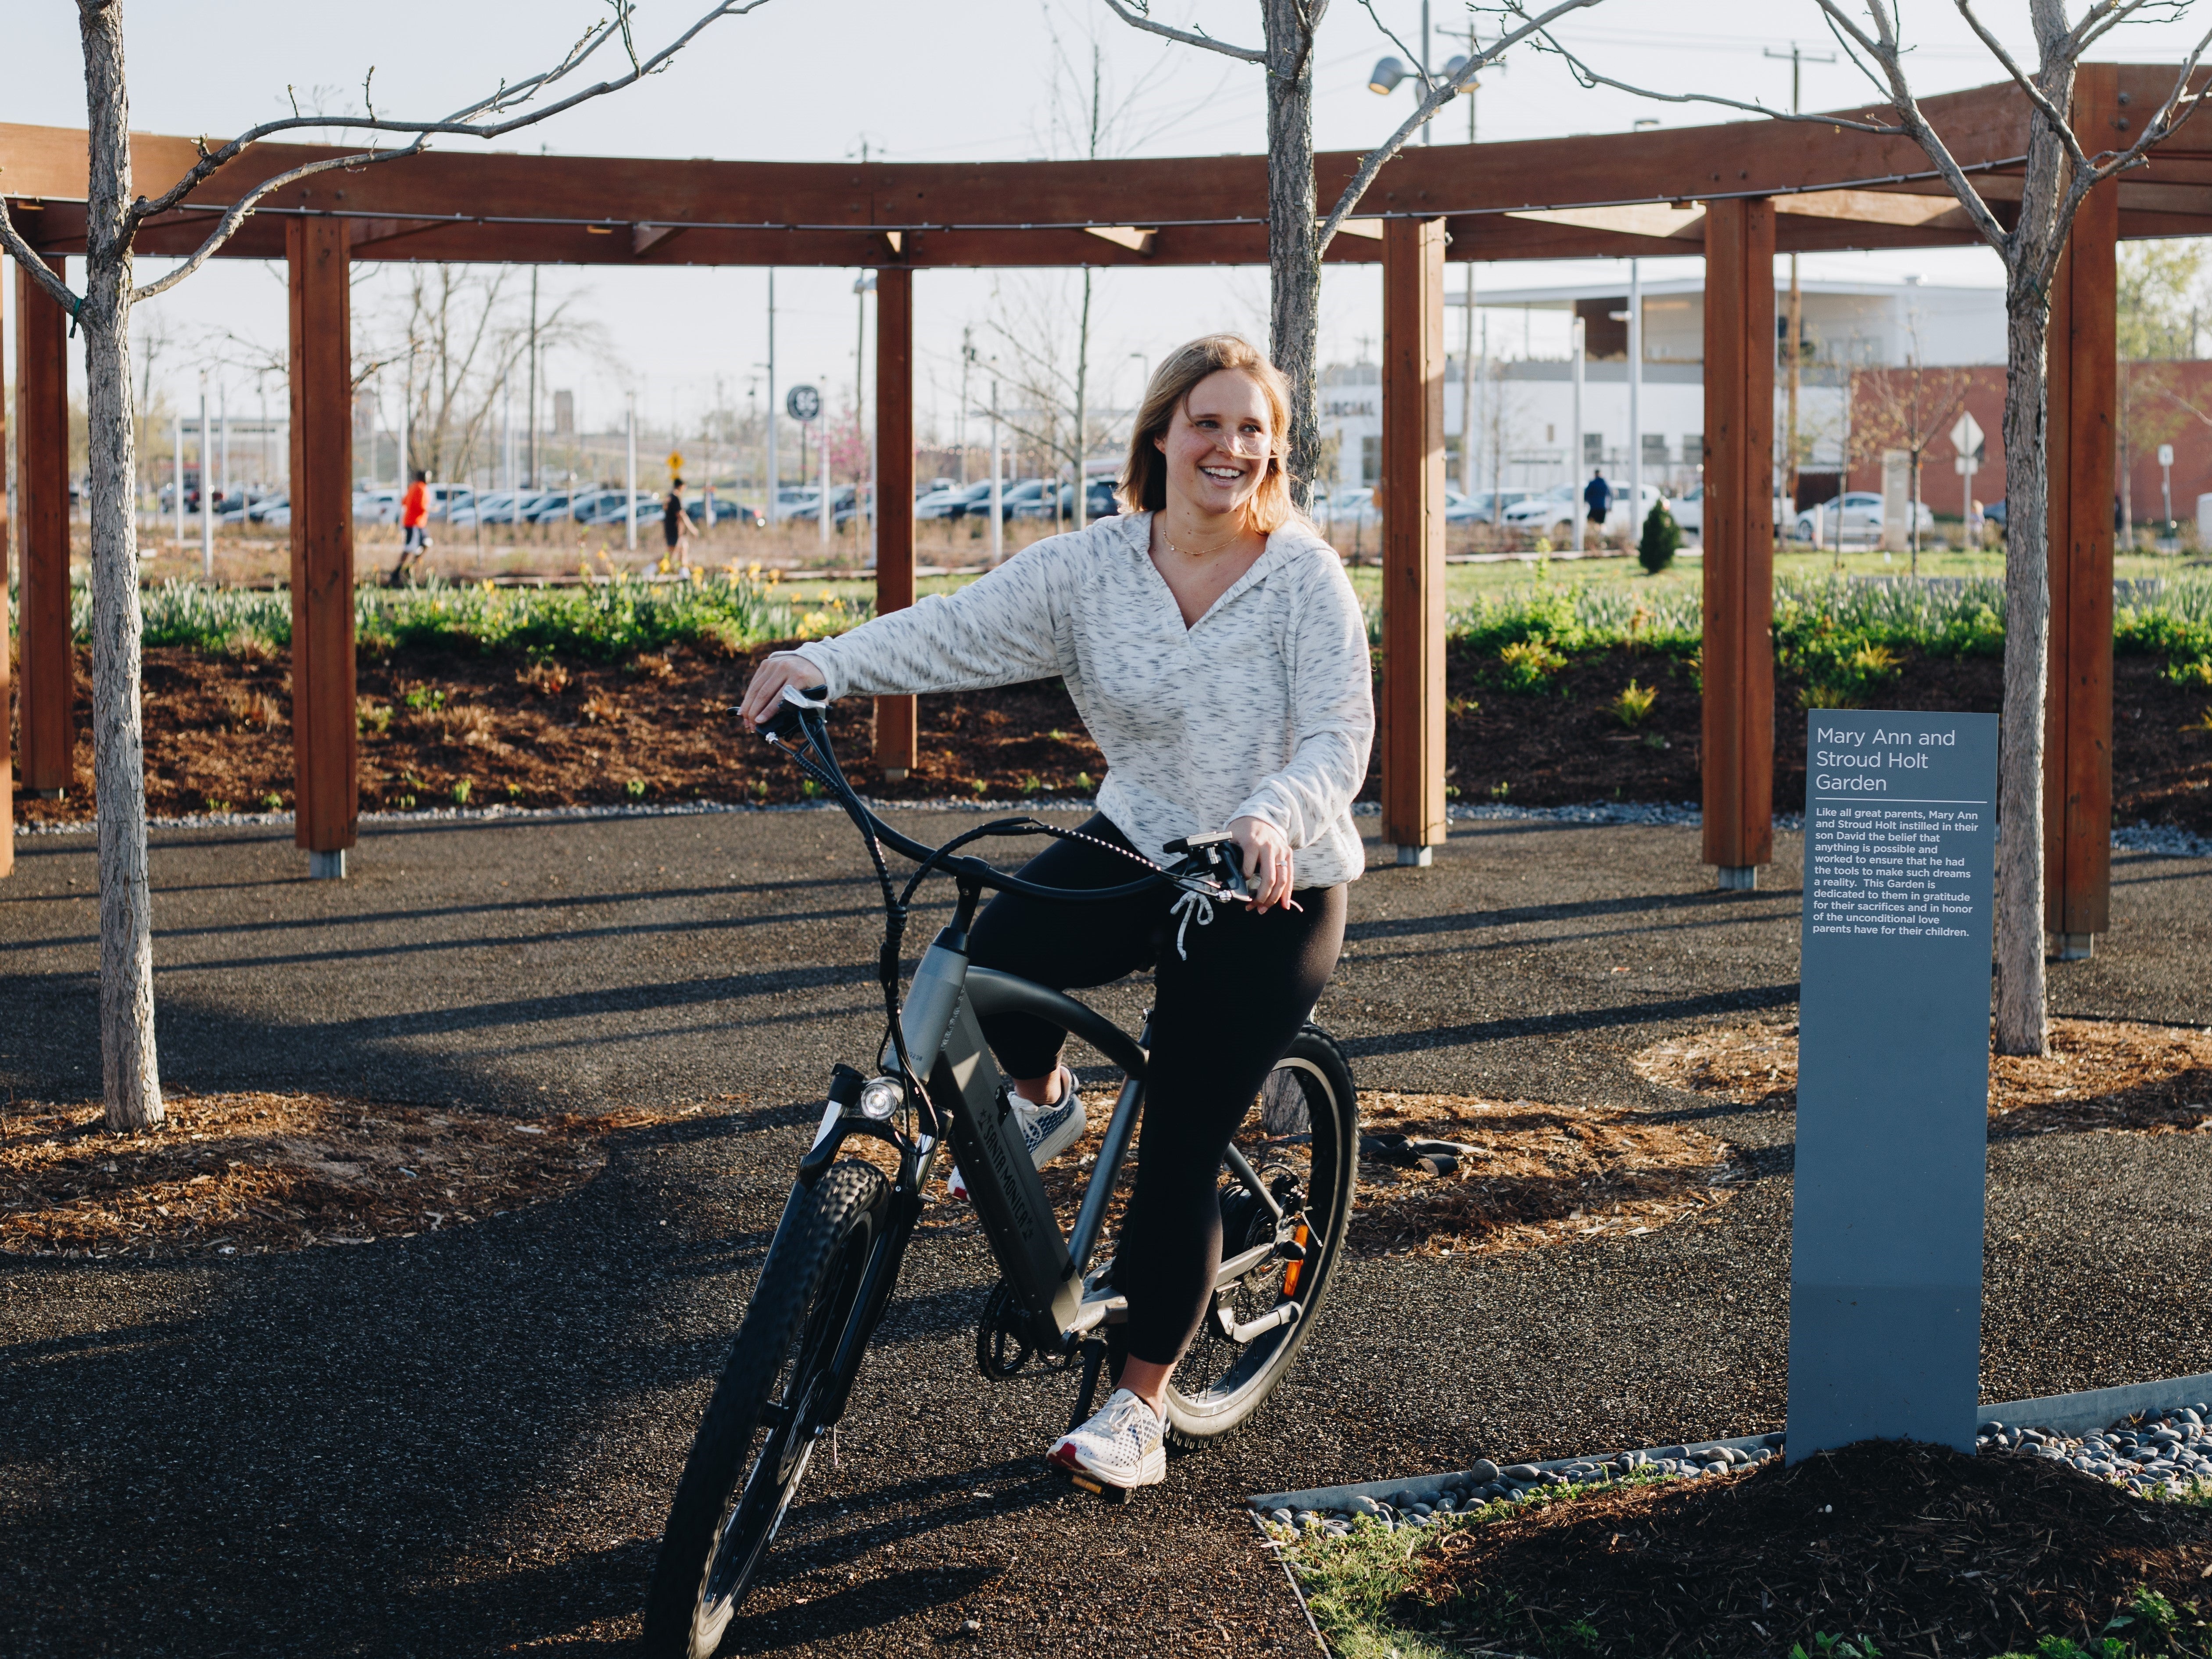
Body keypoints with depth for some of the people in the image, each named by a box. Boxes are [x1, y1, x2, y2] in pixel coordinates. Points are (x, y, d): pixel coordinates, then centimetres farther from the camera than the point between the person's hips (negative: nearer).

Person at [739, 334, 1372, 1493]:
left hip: (1271, 889, -3)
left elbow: (1339, 736, -20)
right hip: (1138, 846, 3)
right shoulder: (1093, 569, -4)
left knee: (1181, 1148, -4)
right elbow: (962, 631, -12)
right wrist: (826, 664, -29)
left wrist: (1274, 816, -41)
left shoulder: (1307, 579, -12)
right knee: (987, 967, -26)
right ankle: (1038, 1098, 10)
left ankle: (1138, 1405, 10)